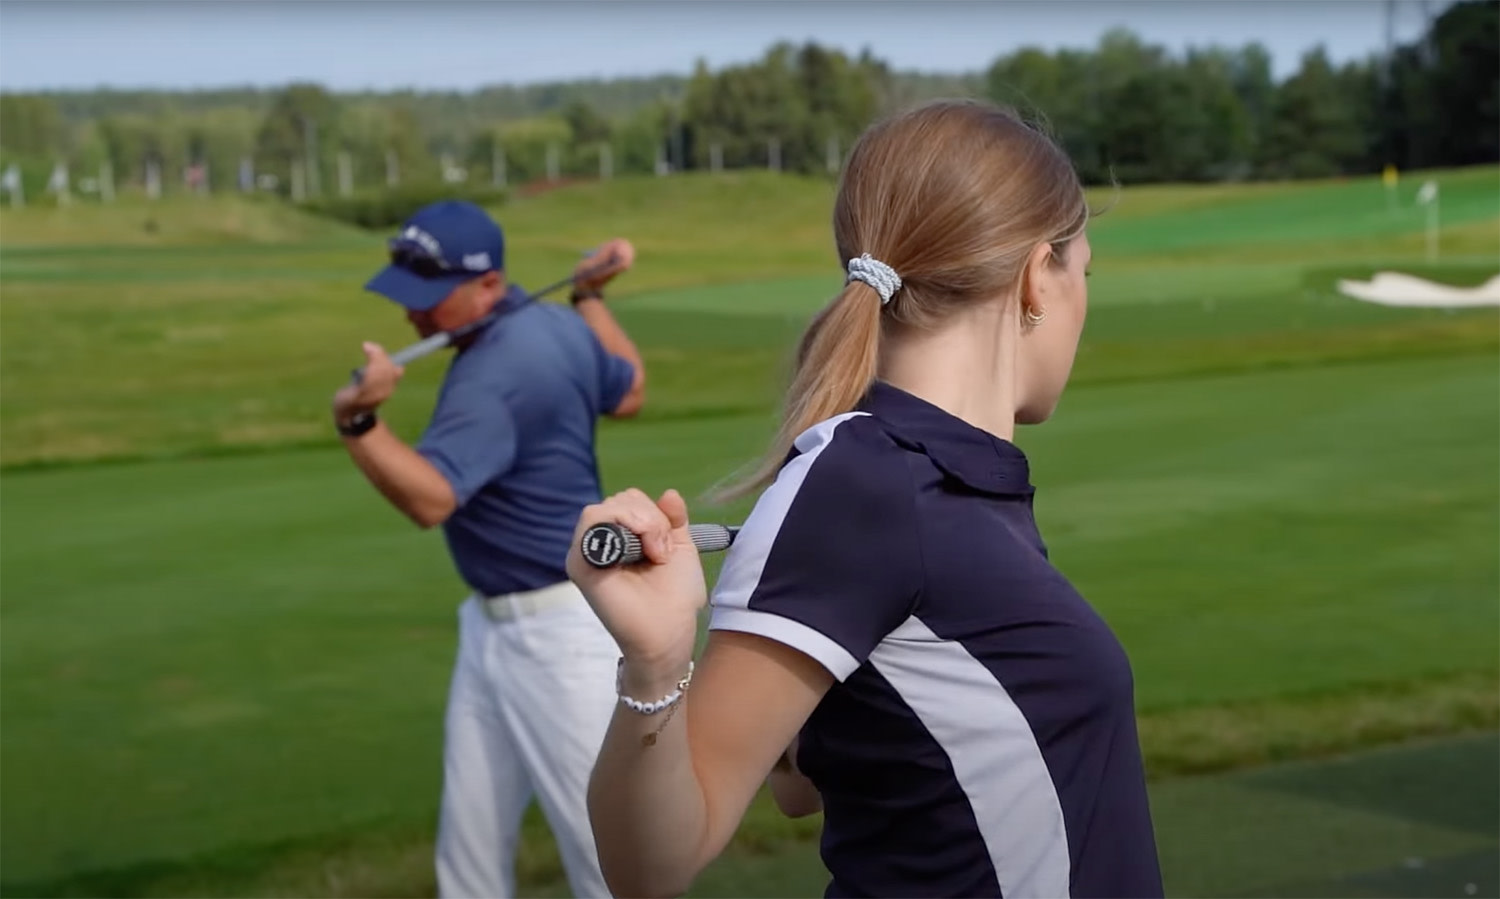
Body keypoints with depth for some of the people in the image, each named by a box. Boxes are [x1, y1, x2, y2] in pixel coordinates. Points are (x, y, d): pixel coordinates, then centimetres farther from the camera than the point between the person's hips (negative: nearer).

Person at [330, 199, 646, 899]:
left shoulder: (495, 374, -24)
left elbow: (431, 498, -34)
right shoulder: (556, 324, 4)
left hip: (563, 631, -10)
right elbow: (629, 393, 21)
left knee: (604, 842, 0)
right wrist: (590, 298, 29)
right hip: (492, 625, 10)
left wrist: (356, 420, -49)